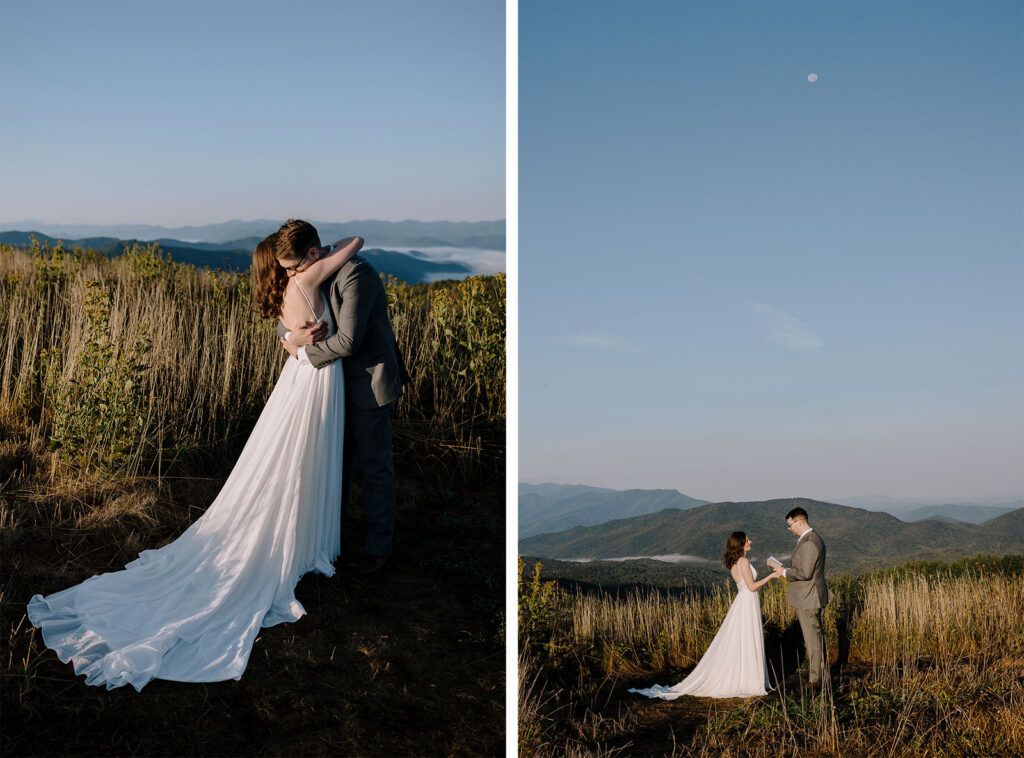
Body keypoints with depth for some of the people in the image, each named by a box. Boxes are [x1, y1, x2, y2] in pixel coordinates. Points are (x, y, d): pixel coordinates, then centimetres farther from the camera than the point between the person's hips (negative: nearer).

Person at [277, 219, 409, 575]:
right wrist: (289, 337, -13)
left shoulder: (354, 273, -25)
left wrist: (304, 352, -16)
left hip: (370, 382, -8)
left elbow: (348, 341, -30)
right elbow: (287, 317, 12)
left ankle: (379, 546, 15)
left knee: (374, 465, 3)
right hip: (341, 381, 8)